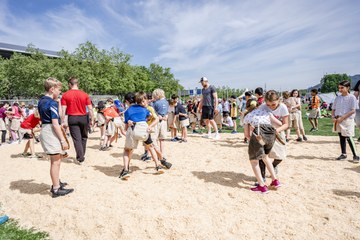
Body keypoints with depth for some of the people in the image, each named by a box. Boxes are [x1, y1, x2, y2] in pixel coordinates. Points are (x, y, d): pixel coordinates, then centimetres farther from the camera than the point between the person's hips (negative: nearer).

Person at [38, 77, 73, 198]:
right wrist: (63, 140, -20)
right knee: (56, 161, -2)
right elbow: (55, 124, -21)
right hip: (51, 132, -10)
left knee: (55, 160, 21)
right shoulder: (52, 103, -17)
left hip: (44, 130, 10)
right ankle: (56, 189, 5)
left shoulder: (41, 101, 12)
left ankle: (56, 183, 35)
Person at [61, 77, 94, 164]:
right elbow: (90, 109, -5)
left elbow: (63, 110, -7)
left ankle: (80, 157, 3)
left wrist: (62, 122, -2)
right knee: (84, 137, 19)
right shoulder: (84, 94, -1)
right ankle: (82, 154, 26)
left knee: (77, 139, 3)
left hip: (72, 118, -1)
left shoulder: (65, 95, -3)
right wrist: (92, 119, 0)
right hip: (83, 118, 1)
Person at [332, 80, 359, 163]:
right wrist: (333, 117, -2)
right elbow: (333, 109, 15)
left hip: (347, 120, -5)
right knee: (341, 137, 10)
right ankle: (343, 154, 19)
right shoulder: (338, 98, 12)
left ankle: (355, 155, 4)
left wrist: (342, 117, -18)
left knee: (348, 137, -7)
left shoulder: (352, 97, -4)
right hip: (338, 121, 5)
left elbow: (353, 110, -10)